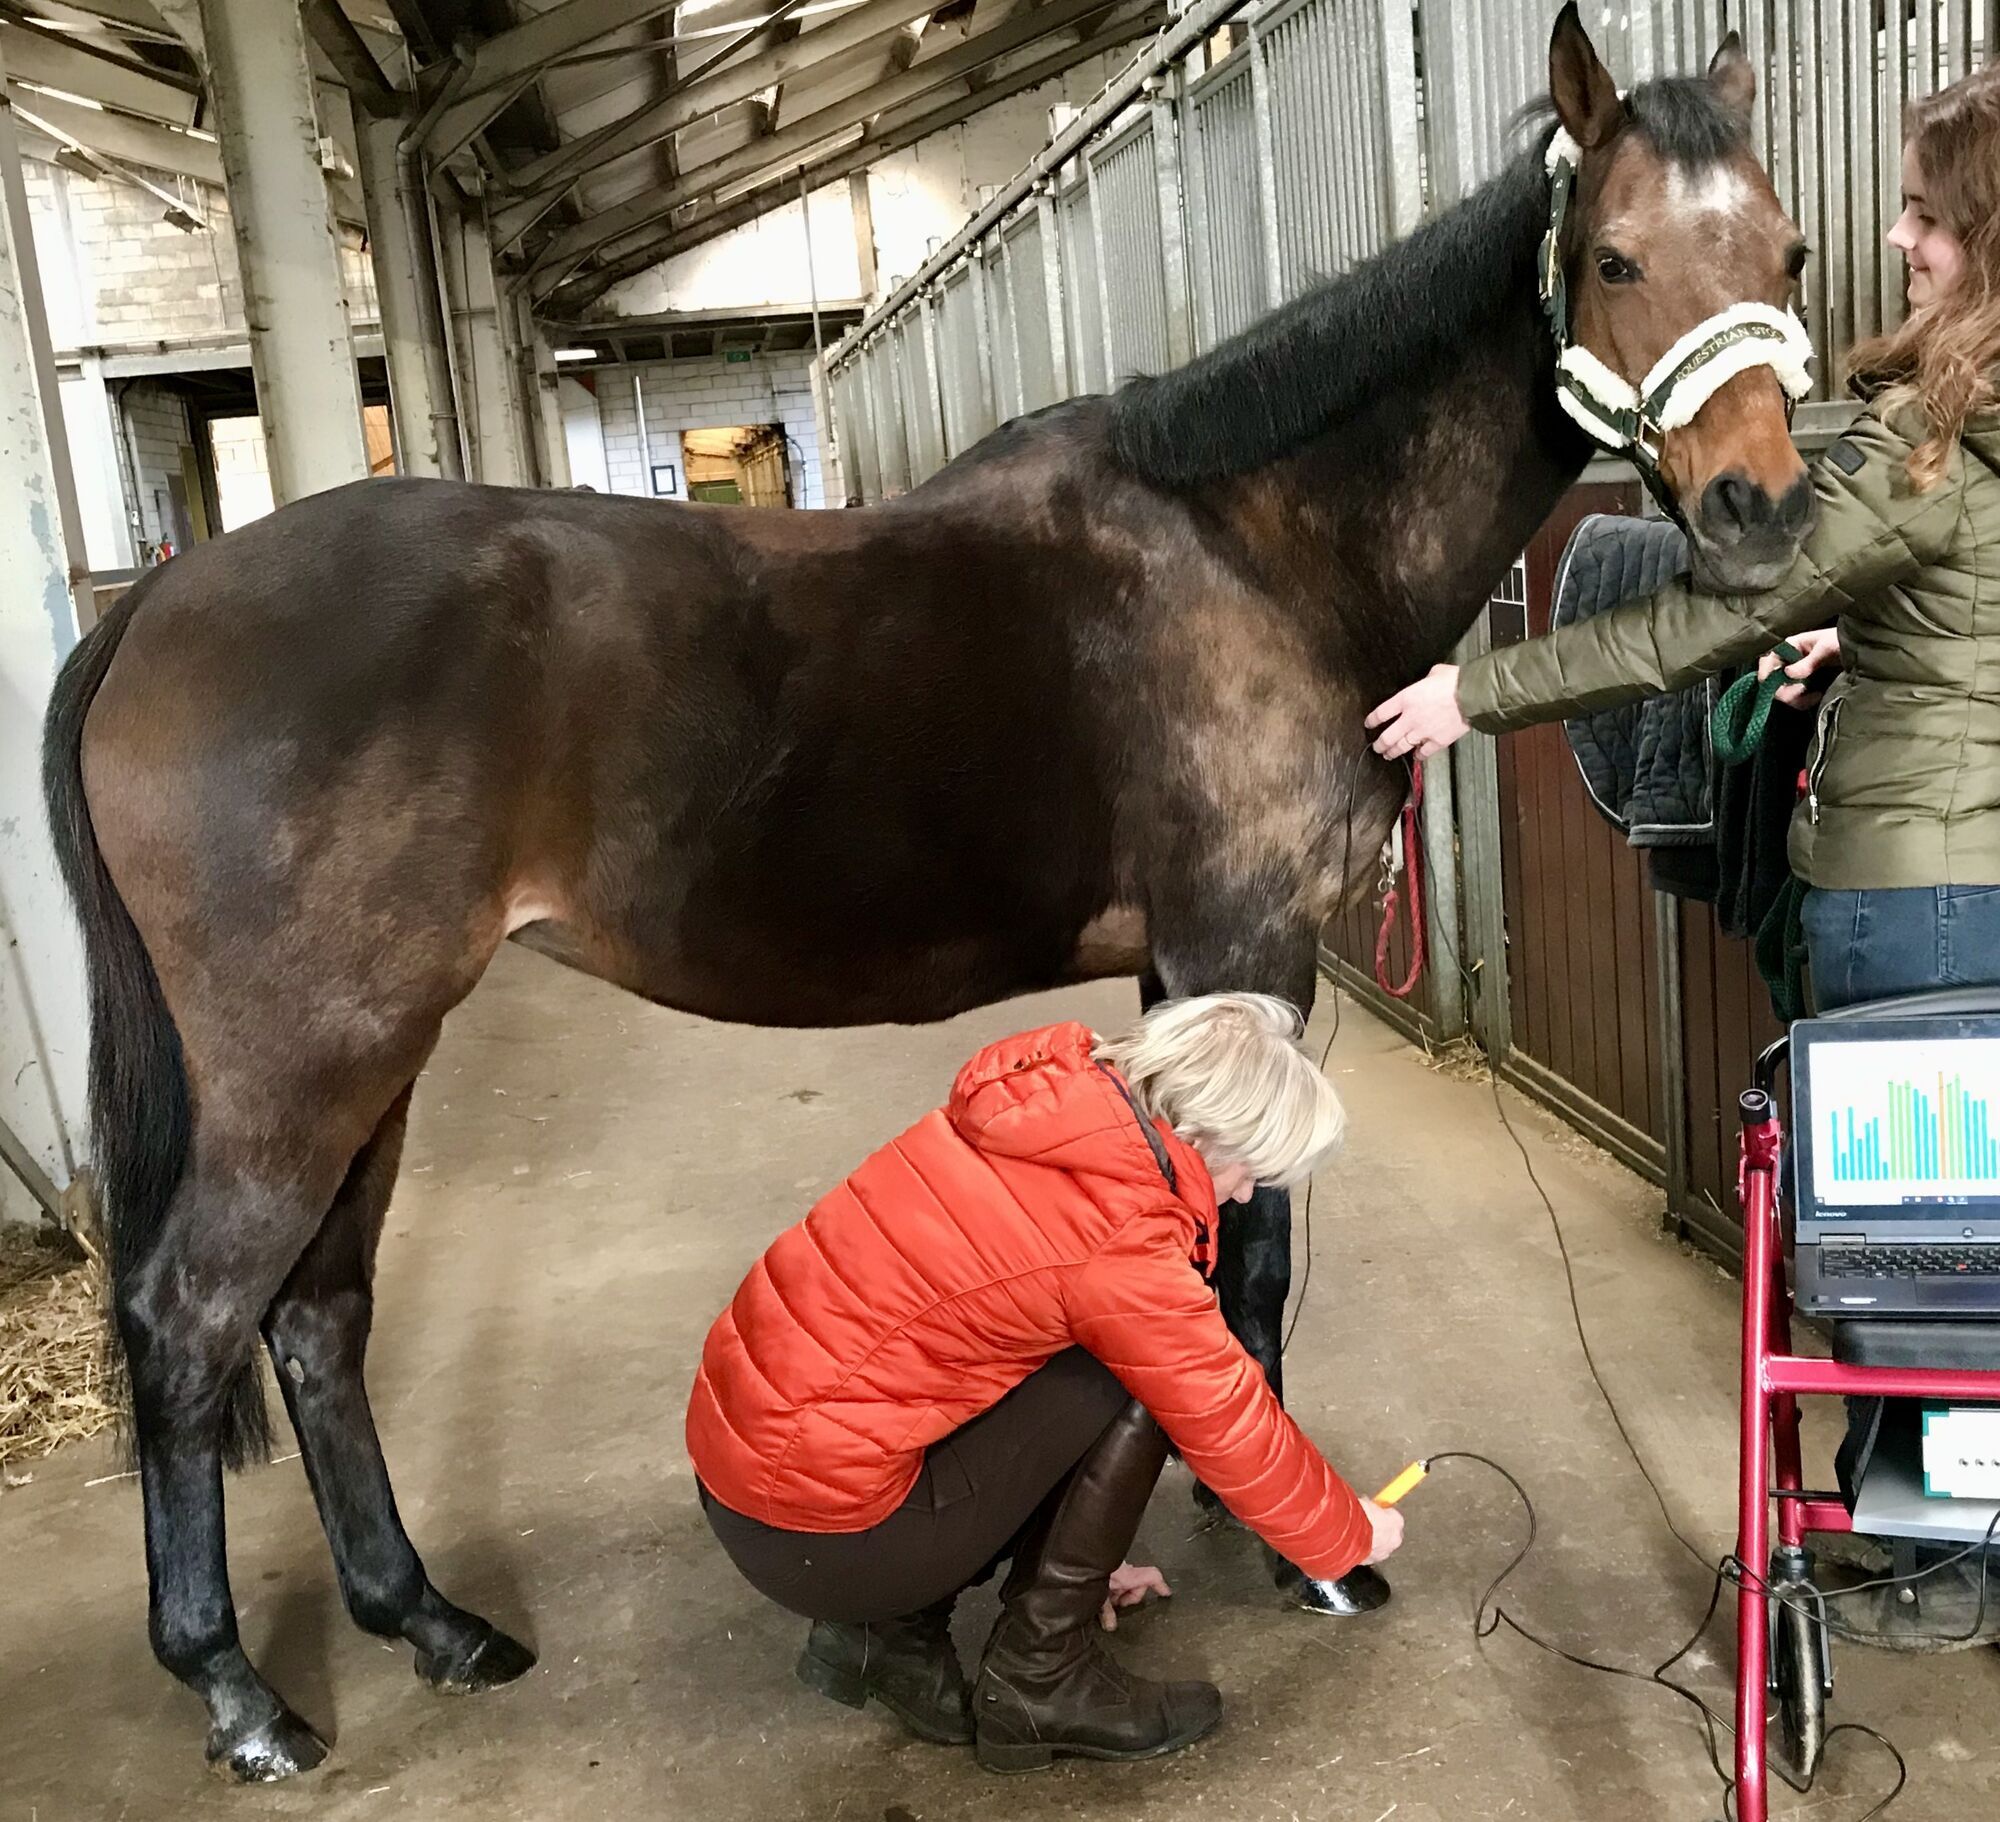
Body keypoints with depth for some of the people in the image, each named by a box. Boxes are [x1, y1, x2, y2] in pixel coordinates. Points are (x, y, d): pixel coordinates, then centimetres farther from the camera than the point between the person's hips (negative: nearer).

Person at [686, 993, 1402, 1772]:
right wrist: (1352, 1534, 14)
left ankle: (887, 1633, 16)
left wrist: (1081, 1553, 25)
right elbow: (1233, 1426, -7)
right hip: (814, 1527, -8)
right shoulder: (1119, 1240, -21)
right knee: (1133, 1393, -7)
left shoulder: (1037, 1111, 4)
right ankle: (1040, 1686, 7)